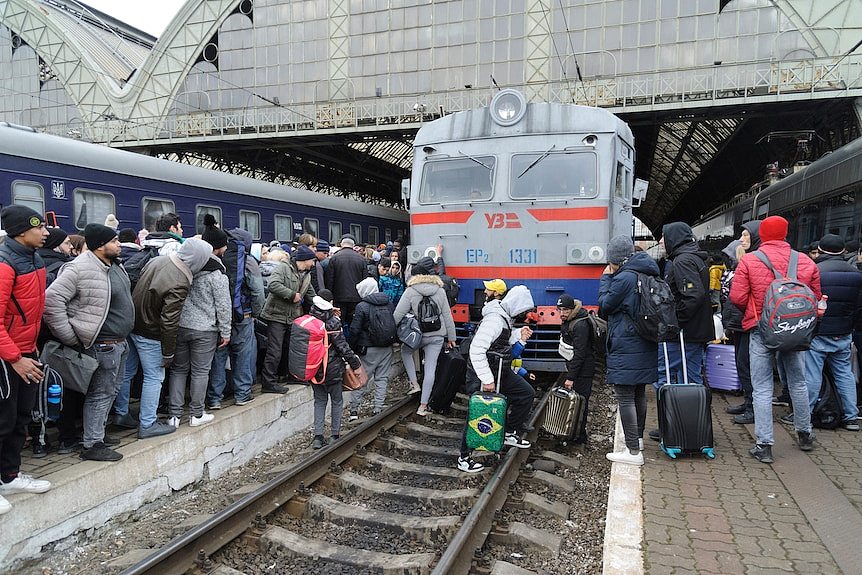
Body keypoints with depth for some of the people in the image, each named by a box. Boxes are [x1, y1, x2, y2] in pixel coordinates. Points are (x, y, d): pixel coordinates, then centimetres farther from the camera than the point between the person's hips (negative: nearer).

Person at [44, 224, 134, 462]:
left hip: (120, 342, 9)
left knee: (110, 391, 20)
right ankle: (93, 445, 11)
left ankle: (98, 430, 35)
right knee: (100, 394, 0)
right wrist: (71, 339, -17)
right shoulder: (81, 268, -19)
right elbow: (52, 300, -21)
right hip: (103, 344, -9)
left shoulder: (115, 266, 10)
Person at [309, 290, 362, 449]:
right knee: (337, 401, 13)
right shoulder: (333, 322, -16)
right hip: (332, 369, -4)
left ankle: (318, 436, 12)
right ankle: (334, 435, 19)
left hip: (314, 369, 4)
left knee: (319, 401, 16)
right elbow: (342, 346, -16)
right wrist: (355, 364, -7)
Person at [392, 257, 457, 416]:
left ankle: (414, 383, 18)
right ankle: (423, 406, 7)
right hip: (437, 336, 3)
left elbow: (398, 315, -10)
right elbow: (447, 316, 7)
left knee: (405, 351, 27)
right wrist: (451, 337, 14)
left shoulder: (410, 291, -8)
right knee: (430, 368, 4)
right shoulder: (440, 291, 4)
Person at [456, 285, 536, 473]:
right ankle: (464, 457, 11)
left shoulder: (506, 317, 4)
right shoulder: (494, 320, -27)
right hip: (482, 374, -9)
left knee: (527, 393, 12)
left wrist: (518, 334, -1)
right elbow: (476, 350, -31)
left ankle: (510, 433, 24)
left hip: (500, 372, 10)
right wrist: (487, 380, -28)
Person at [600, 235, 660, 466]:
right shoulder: (647, 275, 10)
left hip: (626, 349, -9)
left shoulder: (624, 278, -18)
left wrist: (605, 279, 0)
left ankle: (633, 451, -3)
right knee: (639, 394, 21)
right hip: (645, 346, 9)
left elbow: (605, 306, -9)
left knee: (625, 398, -5)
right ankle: (638, 439, 37)